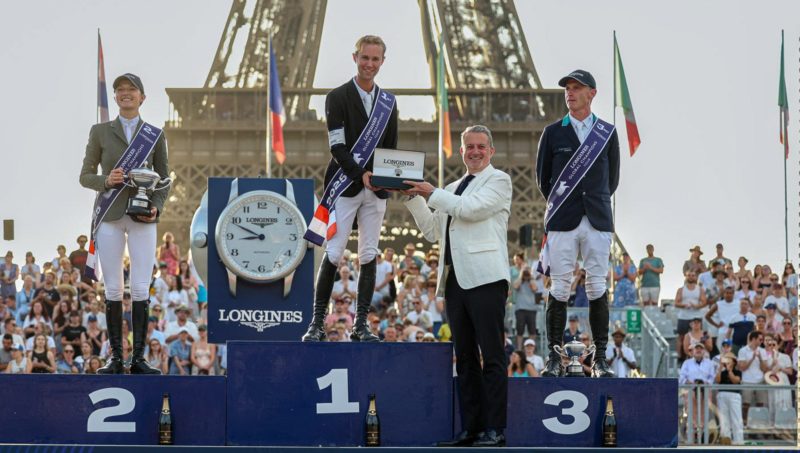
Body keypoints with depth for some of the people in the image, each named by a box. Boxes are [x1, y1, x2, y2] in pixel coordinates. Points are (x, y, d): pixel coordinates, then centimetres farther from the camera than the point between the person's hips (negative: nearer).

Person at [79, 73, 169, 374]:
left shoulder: (155, 135, 10)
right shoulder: (100, 132, 9)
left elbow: (164, 179, 11)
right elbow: (85, 176, 9)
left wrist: (157, 207, -7)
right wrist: (106, 181, -12)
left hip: (142, 218, 0)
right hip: (110, 216, 0)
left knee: (140, 289, -6)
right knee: (113, 289, -1)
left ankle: (138, 358, -4)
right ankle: (115, 358, 3)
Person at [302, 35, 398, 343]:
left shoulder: (388, 102, 14)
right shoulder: (338, 98, -1)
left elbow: (392, 149, 16)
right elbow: (337, 146, -9)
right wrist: (360, 174, -21)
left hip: (376, 190, 4)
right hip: (346, 187, -4)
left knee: (369, 257, 3)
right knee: (333, 254, -7)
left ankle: (361, 325, 6)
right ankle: (317, 323, -3)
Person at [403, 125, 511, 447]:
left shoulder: (498, 181, 3)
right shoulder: (453, 189, 25)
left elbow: (472, 208, -12)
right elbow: (432, 231, 23)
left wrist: (431, 193, -4)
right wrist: (413, 199, 13)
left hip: (485, 277, -7)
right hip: (455, 279, 7)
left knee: (492, 356, -8)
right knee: (465, 358, 7)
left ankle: (495, 430, -10)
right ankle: (470, 429, 9)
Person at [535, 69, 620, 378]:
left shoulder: (607, 132, 10)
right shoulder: (553, 132, 8)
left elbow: (612, 178, 17)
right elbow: (542, 177, 14)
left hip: (598, 221, 1)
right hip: (562, 222, 0)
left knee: (598, 288, -1)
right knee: (560, 289, -2)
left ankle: (600, 358, 2)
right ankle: (554, 358, 2)